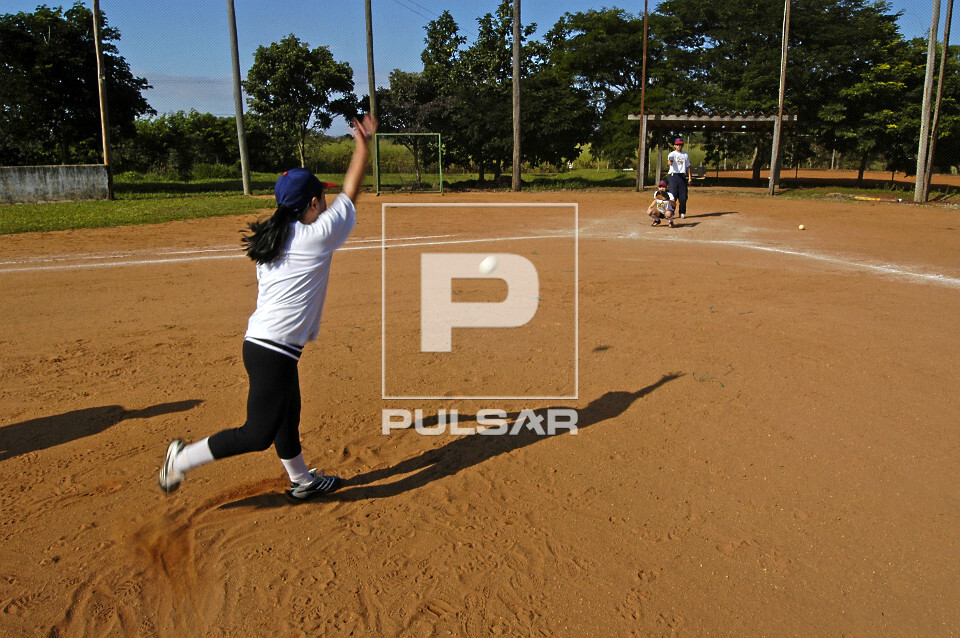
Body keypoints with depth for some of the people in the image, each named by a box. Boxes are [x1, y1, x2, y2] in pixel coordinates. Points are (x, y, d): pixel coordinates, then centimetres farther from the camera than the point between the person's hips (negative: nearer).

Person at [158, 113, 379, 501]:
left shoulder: (269, 240, 10)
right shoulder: (318, 236, -12)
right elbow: (350, 192, -1)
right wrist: (363, 144, 10)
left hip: (260, 343, 10)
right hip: (274, 353, -10)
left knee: (288, 415, 22)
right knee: (259, 433, 0)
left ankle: (302, 481, 39)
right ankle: (183, 458, 9)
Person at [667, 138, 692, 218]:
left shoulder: (685, 155, 15)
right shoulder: (672, 154, 0)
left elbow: (687, 166, 18)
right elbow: (669, 163, -20)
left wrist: (689, 177, 10)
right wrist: (670, 161, -45)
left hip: (682, 176, 4)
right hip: (674, 176, -4)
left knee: (683, 196, 3)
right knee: (673, 194, -8)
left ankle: (682, 213, 14)